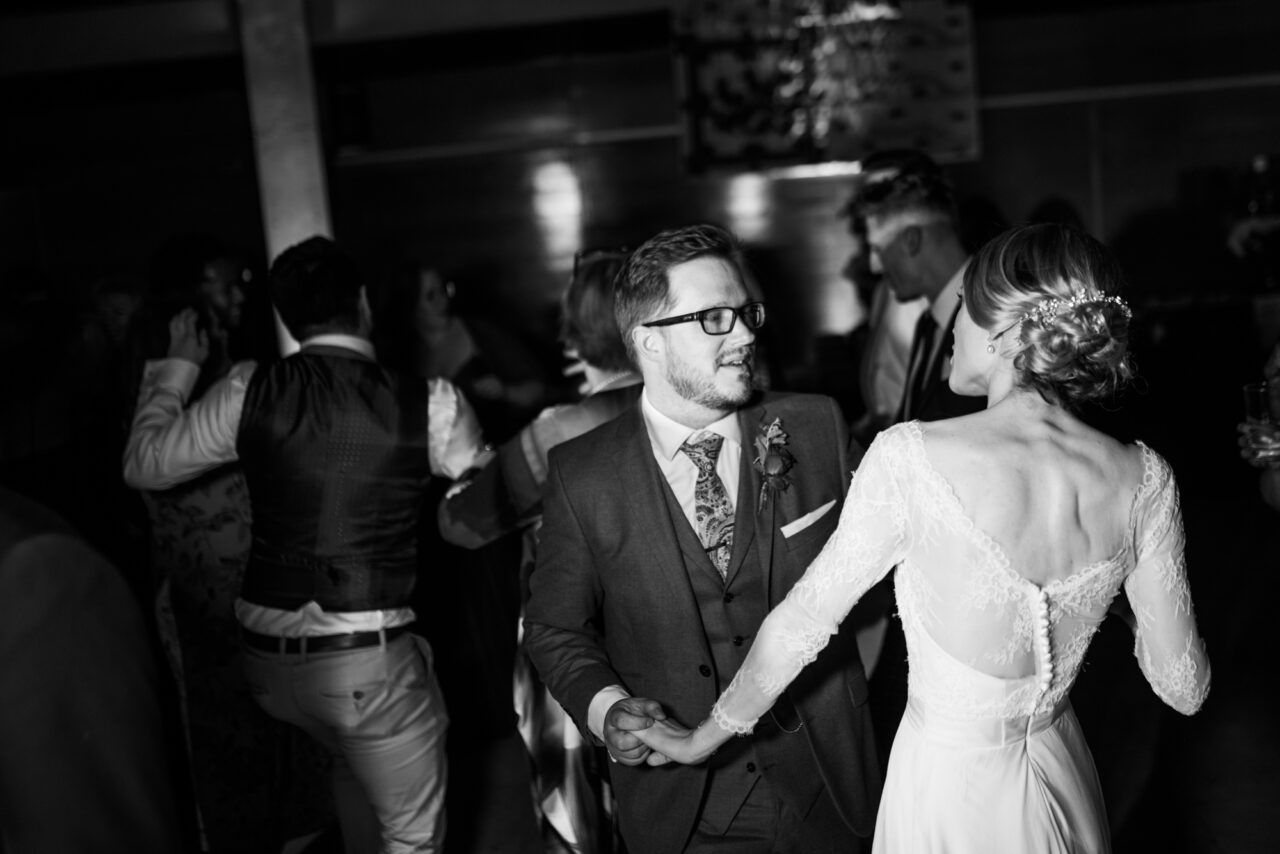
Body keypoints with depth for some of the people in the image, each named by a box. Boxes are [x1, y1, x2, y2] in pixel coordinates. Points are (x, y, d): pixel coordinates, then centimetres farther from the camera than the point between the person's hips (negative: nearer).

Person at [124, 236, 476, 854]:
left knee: (354, 757, 33)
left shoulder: (248, 392, -7)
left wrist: (176, 368, 18)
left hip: (268, 655, 5)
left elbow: (143, 465, 5)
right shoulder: (426, 404, -12)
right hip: (368, 661, -4)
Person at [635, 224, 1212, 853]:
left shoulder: (912, 459, -24)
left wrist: (703, 736, 3)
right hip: (1063, 788, 4)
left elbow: (802, 622, -12)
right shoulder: (1143, 478, -12)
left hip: (947, 798, -4)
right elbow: (1184, 689, -4)